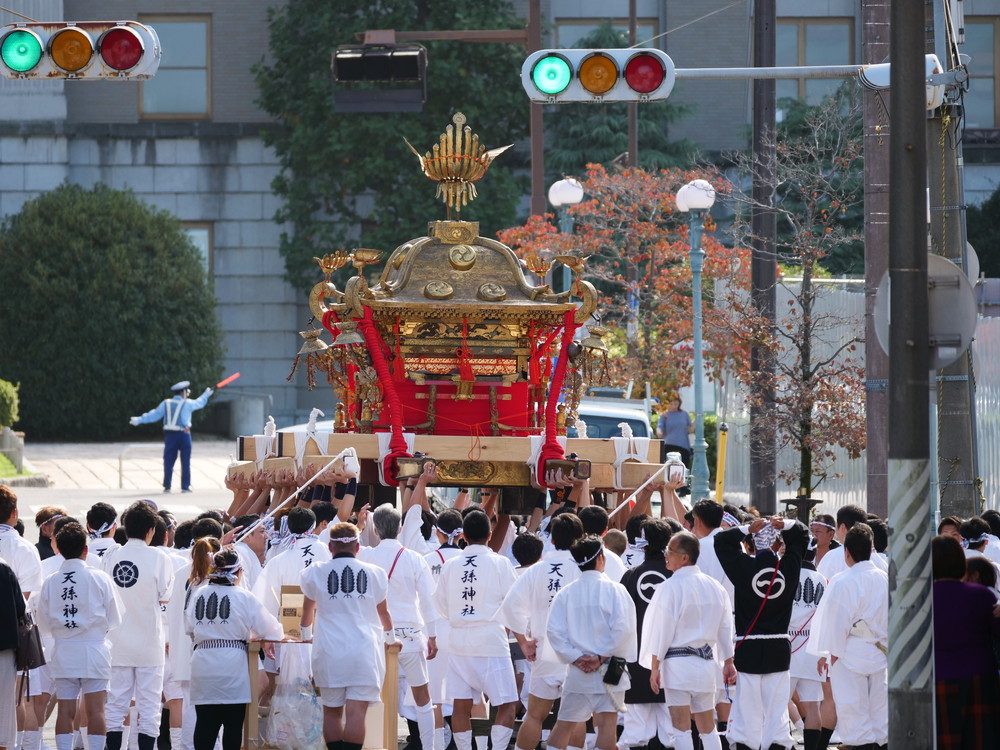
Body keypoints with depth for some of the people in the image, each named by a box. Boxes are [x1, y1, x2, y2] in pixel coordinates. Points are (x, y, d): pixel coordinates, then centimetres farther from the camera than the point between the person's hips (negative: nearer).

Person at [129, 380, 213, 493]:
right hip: (183, 434, -2)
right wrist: (206, 394, 37)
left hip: (170, 435, 2)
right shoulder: (187, 404, 0)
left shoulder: (166, 403, 4)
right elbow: (199, 403, 17)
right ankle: (185, 486, 3)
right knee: (185, 462, 4)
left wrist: (139, 420, 11)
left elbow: (154, 415, 3)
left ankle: (167, 486, 3)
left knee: (168, 461, 6)